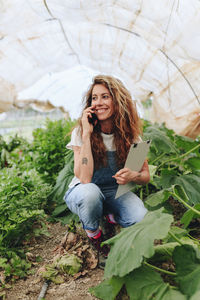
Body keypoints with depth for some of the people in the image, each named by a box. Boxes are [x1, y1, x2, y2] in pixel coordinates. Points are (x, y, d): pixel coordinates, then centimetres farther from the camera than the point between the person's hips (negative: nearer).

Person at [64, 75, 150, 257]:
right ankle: (93, 234, -4)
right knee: (89, 192, -38)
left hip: (115, 193, 2)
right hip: (83, 193, -1)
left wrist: (132, 175, -29)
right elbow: (84, 178, -28)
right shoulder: (80, 132, -16)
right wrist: (86, 133, -30)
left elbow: (146, 176, -4)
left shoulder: (130, 133, -8)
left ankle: (112, 217, 9)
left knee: (141, 219, -27)